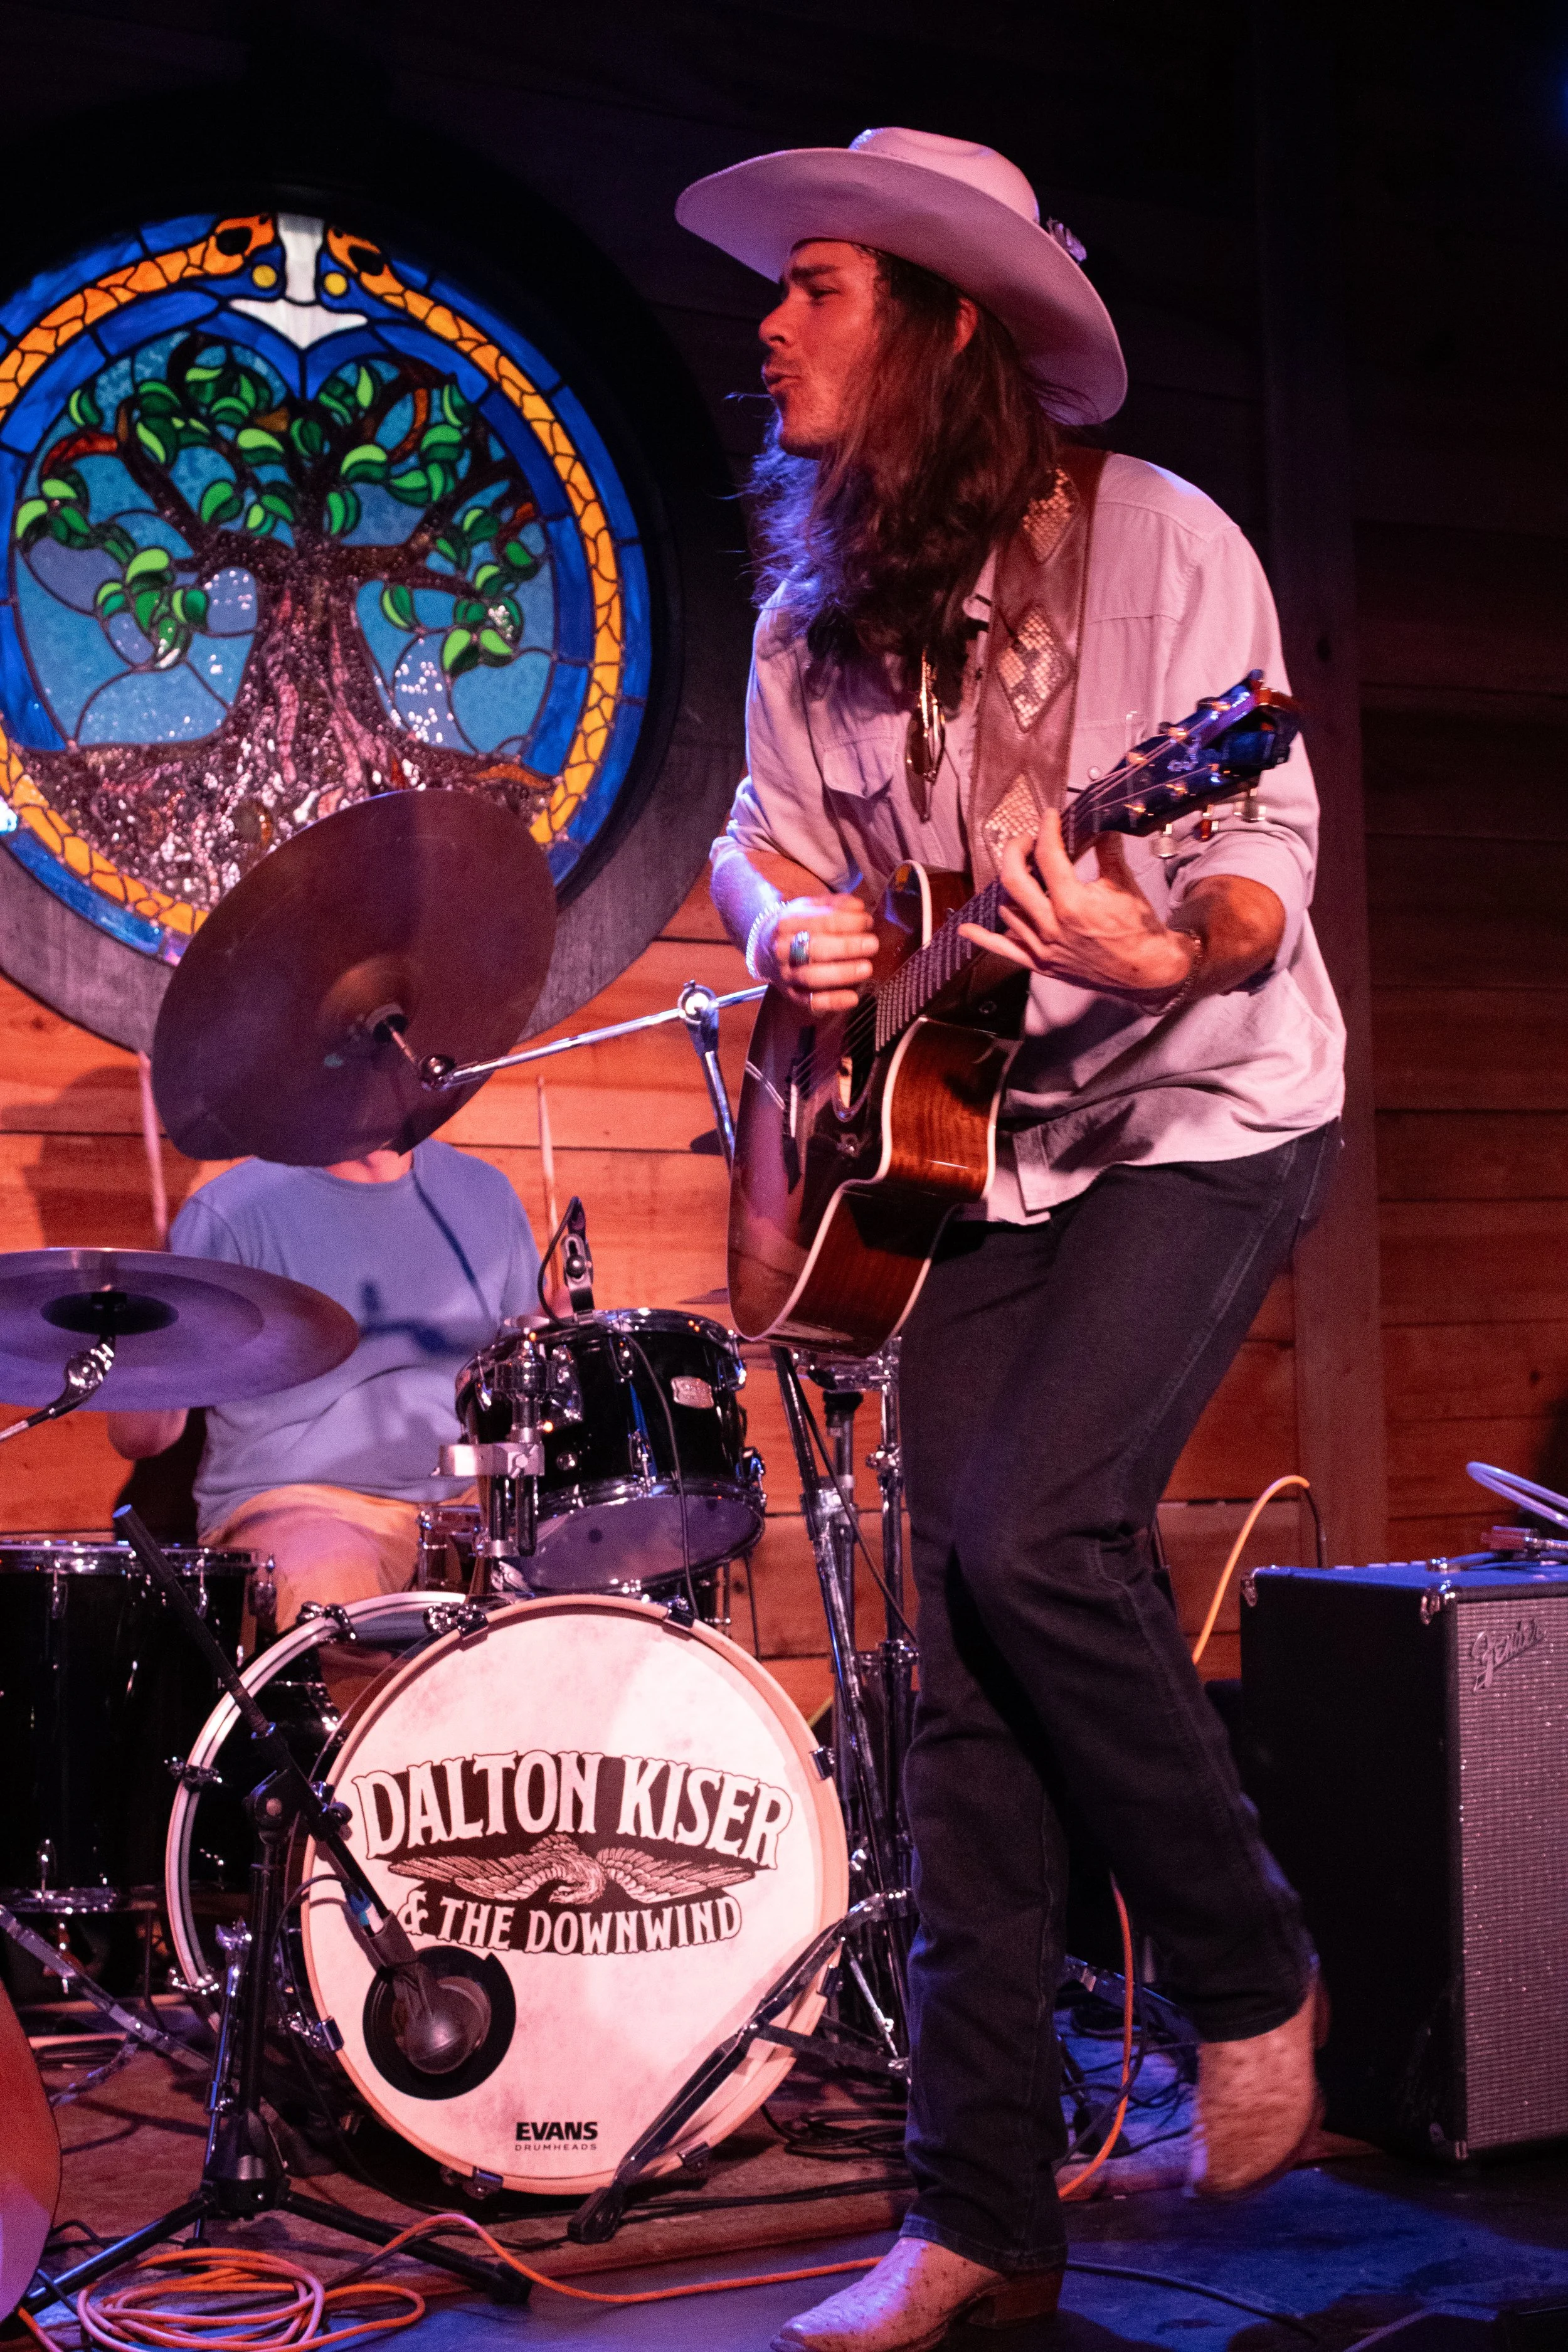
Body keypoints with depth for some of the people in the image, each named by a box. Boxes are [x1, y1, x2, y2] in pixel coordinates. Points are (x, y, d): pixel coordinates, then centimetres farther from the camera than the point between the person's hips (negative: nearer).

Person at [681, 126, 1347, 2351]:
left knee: (1030, 1537, -23)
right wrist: (786, 927, -9)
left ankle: (1251, 1973, 4)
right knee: (961, 1653, -1)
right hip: (979, 1135, 6)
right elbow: (761, 833, 15)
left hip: (1203, 1111, -5)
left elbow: (1266, 859, -15)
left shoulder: (1157, 541, -12)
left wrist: (1165, 950, -37)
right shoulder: (823, 608, 6)